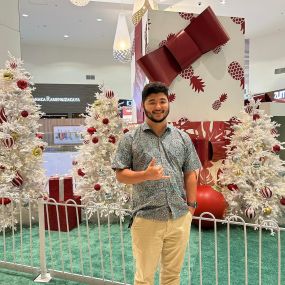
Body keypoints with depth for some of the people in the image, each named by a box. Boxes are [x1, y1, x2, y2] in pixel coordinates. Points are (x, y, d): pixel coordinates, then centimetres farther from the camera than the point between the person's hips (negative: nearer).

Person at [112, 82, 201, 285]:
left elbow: (190, 174, 9)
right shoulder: (131, 139, -3)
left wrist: (191, 205, 5)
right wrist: (146, 175, -19)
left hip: (180, 217, 3)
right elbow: (120, 175, -3)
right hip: (146, 219, -3)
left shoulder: (183, 137, 7)